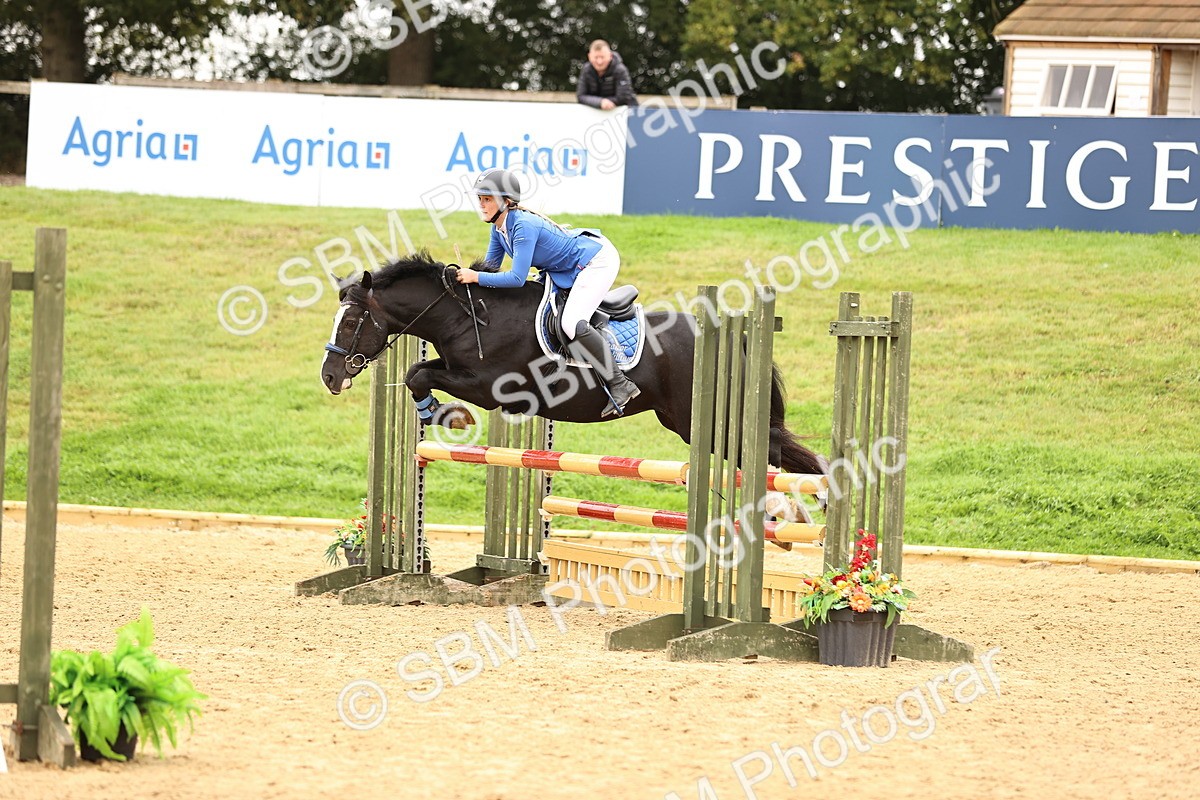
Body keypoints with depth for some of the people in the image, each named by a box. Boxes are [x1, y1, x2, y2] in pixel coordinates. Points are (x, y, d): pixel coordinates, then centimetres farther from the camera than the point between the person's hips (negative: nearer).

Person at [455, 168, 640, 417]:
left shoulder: (523, 226, -28)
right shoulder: (499, 227, 1)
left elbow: (517, 278, -33)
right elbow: (490, 265, 10)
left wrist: (476, 277, -28)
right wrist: (466, 275, -8)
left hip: (598, 260, -11)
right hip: (572, 270, 11)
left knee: (572, 324, -26)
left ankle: (620, 385, -21)